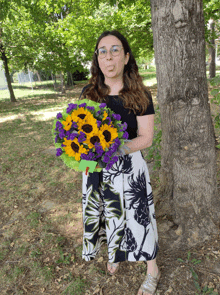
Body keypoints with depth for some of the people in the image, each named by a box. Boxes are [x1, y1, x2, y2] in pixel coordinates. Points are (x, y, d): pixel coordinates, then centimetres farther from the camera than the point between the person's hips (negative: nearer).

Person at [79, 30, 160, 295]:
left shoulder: (140, 95, -10)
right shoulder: (88, 93, -1)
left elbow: (146, 138, -10)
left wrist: (120, 148, -29)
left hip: (128, 168, -3)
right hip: (96, 170, 3)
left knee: (135, 216, 9)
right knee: (108, 215, 19)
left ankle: (152, 270, 38)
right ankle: (116, 253, 52)